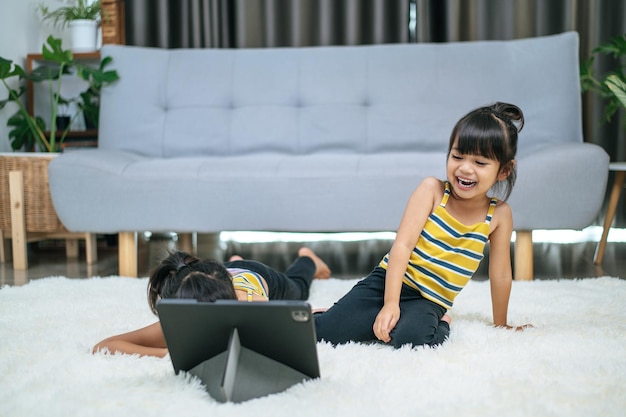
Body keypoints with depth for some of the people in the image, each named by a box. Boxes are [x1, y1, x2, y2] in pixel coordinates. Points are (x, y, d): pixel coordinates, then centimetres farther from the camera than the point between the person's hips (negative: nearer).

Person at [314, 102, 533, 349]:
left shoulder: (499, 214, -3)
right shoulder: (432, 189, -8)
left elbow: (500, 274, 7)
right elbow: (403, 244, -14)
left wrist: (501, 324, 16)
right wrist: (390, 303, -22)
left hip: (429, 301, 1)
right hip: (388, 281, 0)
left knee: (411, 337, -35)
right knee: (322, 332, -18)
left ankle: (441, 324, -3)